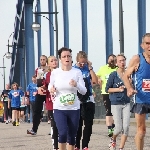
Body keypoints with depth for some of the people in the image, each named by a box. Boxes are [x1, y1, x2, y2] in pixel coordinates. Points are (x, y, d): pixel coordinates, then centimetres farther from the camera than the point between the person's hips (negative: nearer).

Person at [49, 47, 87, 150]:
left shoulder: (77, 72, -3)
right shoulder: (55, 72, -2)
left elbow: (84, 91, -4)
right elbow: (50, 85, 15)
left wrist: (76, 85, -24)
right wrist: (51, 89, -9)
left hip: (74, 109, 1)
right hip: (59, 108, -1)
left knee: (72, 136, 9)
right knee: (63, 133, -19)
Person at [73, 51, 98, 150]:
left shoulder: (89, 69, 6)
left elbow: (95, 81, -7)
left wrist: (90, 68, -8)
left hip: (89, 100, 2)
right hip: (77, 100, -2)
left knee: (88, 124, 1)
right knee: (78, 124, 3)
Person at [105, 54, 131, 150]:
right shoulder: (113, 75, -5)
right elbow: (107, 89, -1)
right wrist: (118, 89, -14)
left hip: (126, 103, 3)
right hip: (116, 104, -3)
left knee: (126, 127, -6)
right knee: (119, 128, -5)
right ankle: (113, 139, 28)